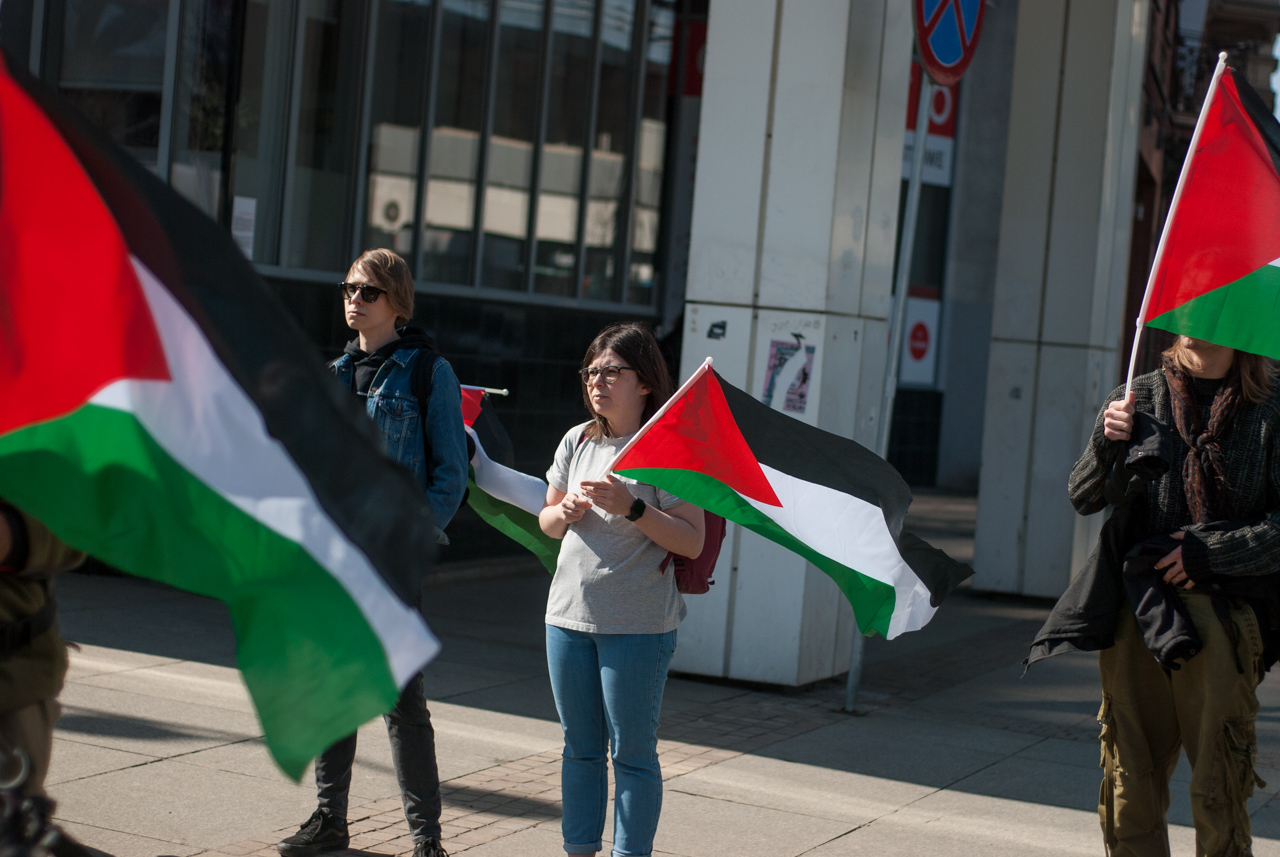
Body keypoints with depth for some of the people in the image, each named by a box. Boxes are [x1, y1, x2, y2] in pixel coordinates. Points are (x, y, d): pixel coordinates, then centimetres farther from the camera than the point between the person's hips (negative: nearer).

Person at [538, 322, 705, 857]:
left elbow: (692, 542, -13)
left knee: (631, 753, 1)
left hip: (638, 626, -6)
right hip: (570, 614, 6)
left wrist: (631, 507, -23)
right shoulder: (578, 441, 9)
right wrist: (566, 511, -5)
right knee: (580, 748, 14)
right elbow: (546, 523, 17)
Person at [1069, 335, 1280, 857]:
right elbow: (1083, 499, 6)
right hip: (1137, 610, 3)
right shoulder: (1139, 397, 10)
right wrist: (1108, 442, -12)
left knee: (1218, 788, -6)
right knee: (1130, 781, 4)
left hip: (1222, 613, -3)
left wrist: (1210, 554, -12)